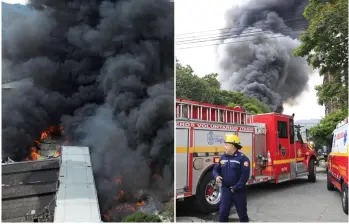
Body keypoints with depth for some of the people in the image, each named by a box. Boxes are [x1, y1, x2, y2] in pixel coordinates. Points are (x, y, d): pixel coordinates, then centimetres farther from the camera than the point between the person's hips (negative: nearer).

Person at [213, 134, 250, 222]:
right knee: (223, 212, 5)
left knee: (242, 213, 10)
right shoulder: (223, 157, 7)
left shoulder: (242, 158, -12)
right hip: (225, 190, 4)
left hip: (238, 191, -4)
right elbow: (216, 169, 17)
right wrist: (216, 176, -7)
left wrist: (235, 188, -18)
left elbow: (245, 175, -17)